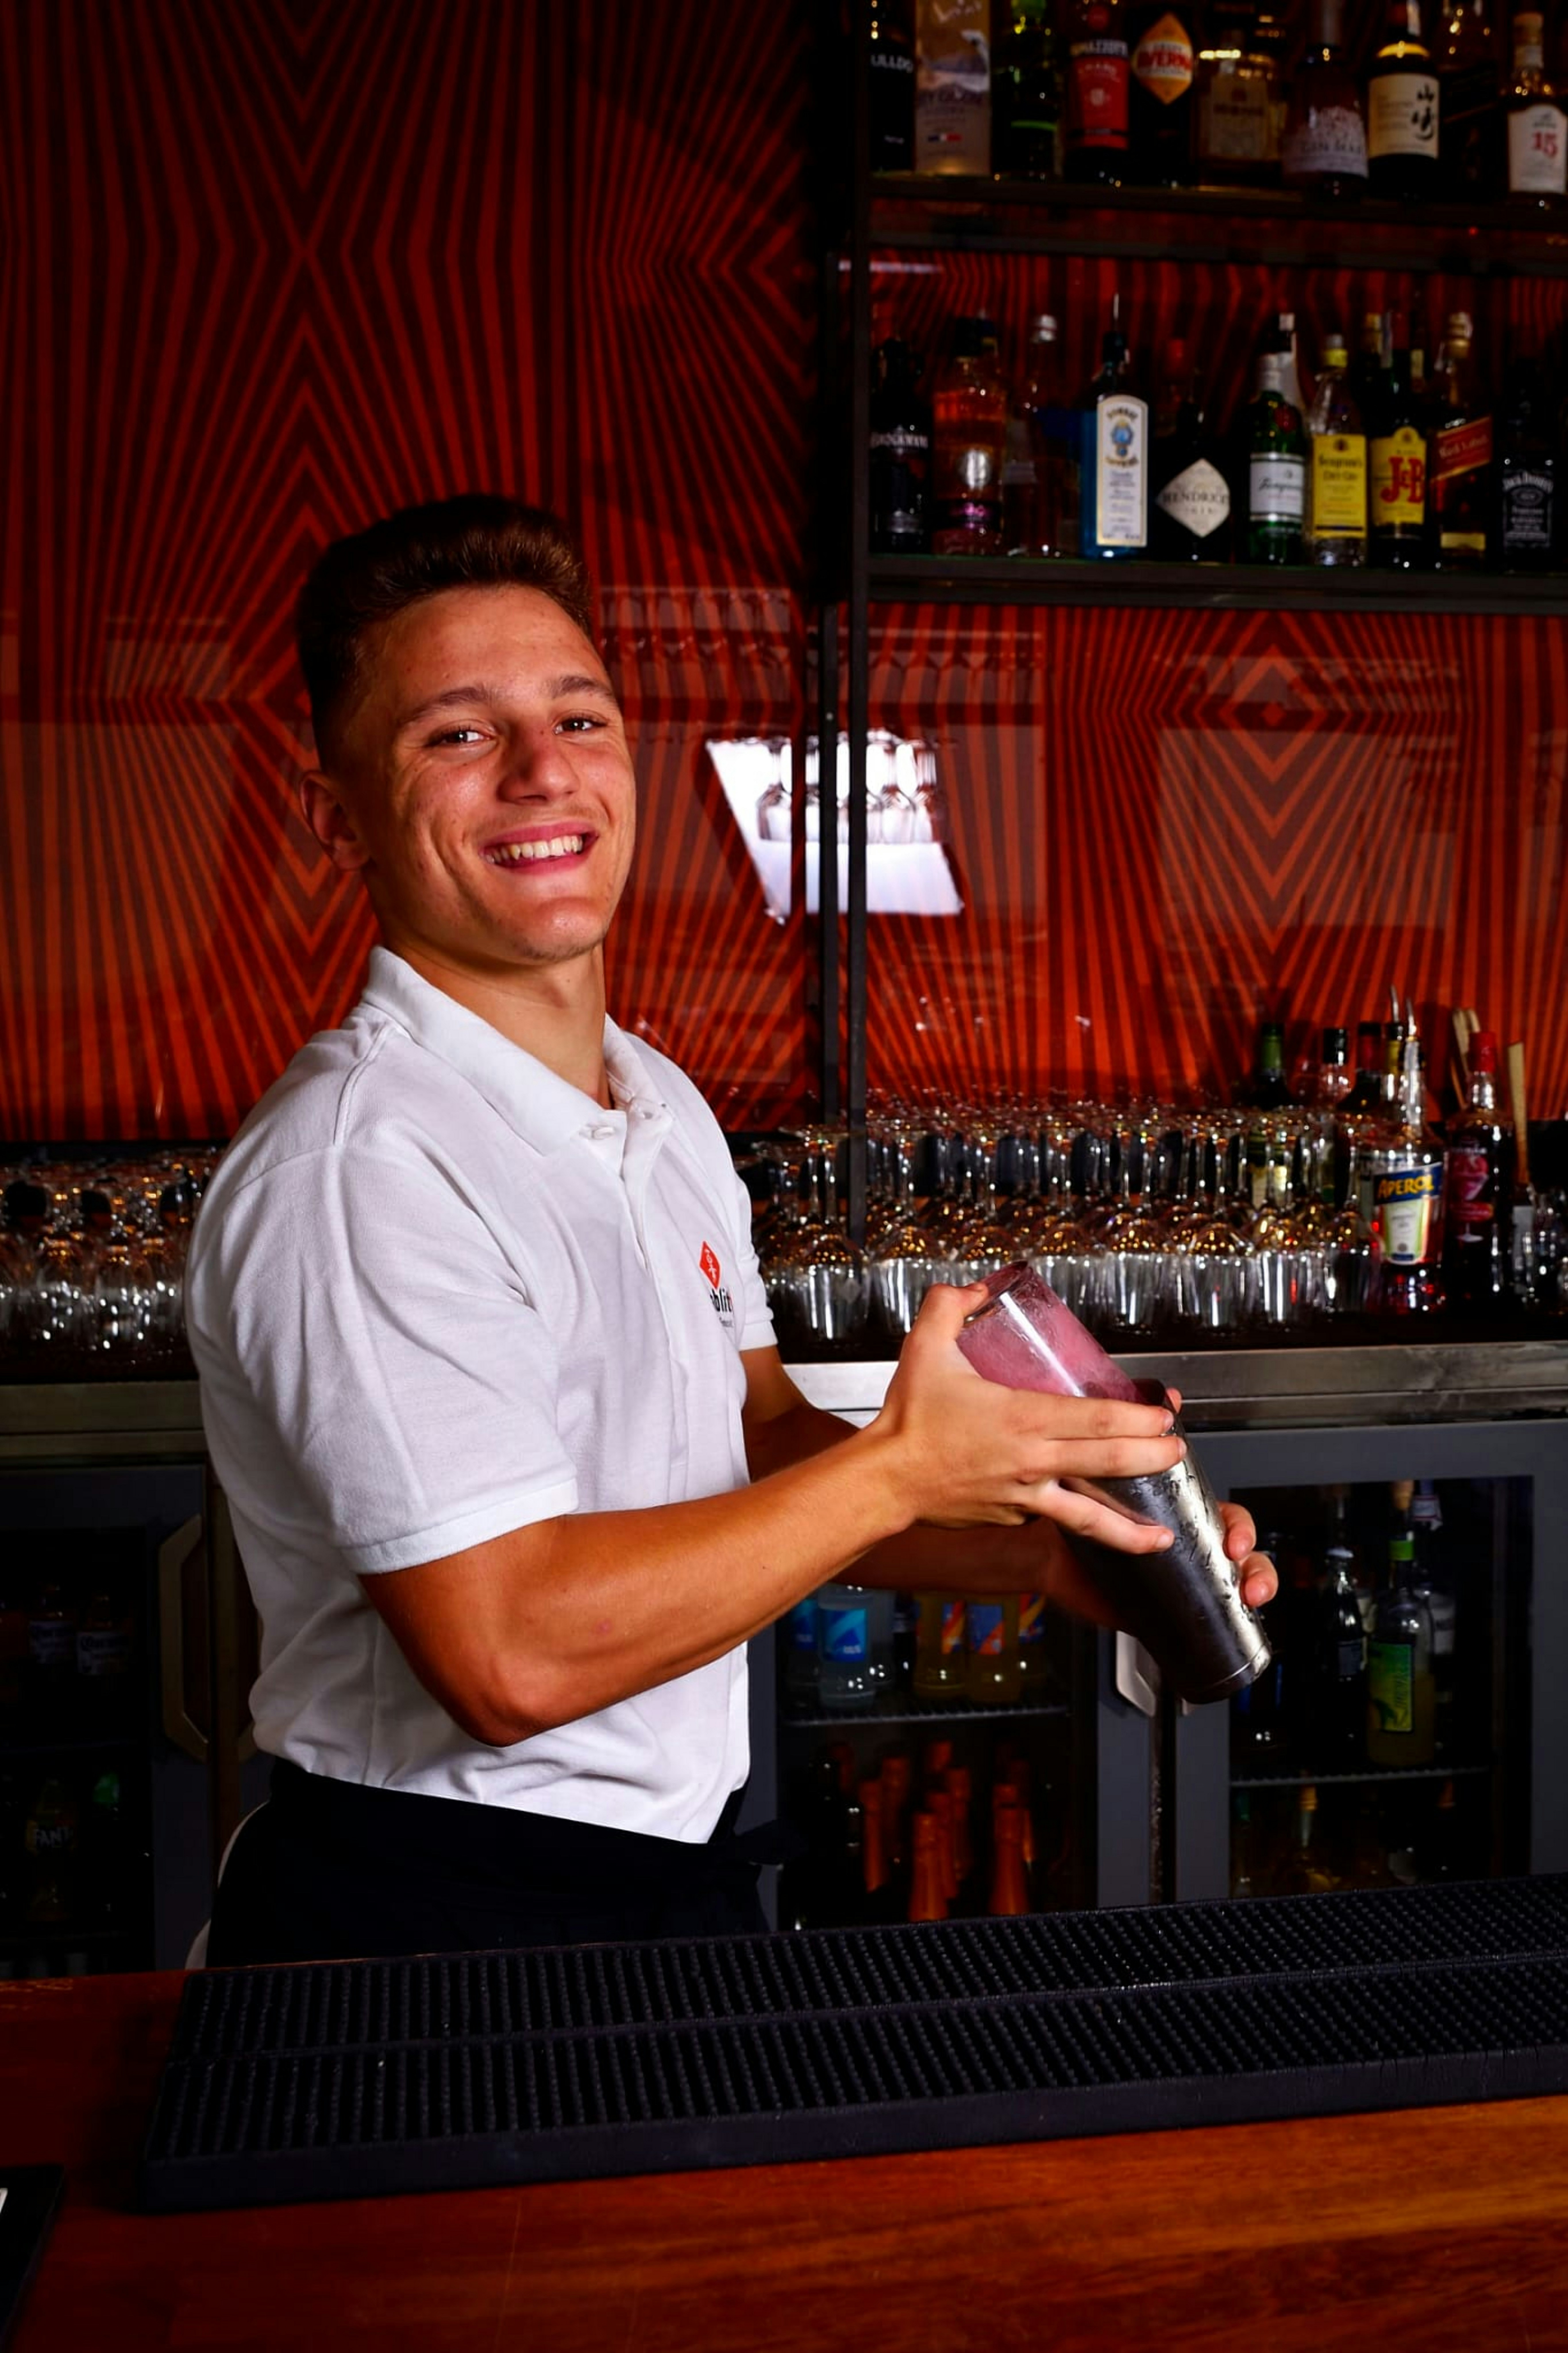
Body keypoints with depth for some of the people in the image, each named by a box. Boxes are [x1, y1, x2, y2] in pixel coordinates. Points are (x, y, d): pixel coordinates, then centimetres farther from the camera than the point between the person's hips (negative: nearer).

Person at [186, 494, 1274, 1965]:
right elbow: (514, 1652, -28)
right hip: (432, 1925, -8)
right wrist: (903, 1467, -21)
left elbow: (762, 1442, 8)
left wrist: (1034, 1547, -7)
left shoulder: (667, 1111, 6)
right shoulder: (358, 1165, -24)